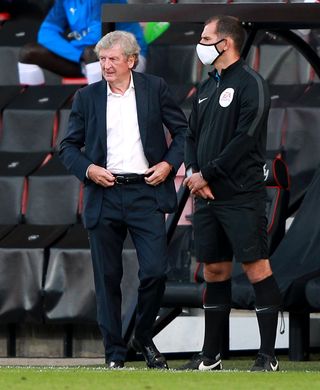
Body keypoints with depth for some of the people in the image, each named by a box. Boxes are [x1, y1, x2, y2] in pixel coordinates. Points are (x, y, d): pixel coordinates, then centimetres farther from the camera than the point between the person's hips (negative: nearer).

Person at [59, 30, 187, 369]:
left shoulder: (155, 88, 3)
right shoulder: (87, 97, 6)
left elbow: (183, 130, 10)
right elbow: (68, 146, 10)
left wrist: (169, 163, -4)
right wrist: (88, 169, -7)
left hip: (146, 192, -1)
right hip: (104, 196, 1)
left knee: (155, 271, -9)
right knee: (107, 278, 4)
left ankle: (144, 338, 15)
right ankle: (114, 353, 13)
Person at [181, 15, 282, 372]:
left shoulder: (250, 84, -7)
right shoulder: (206, 87, 17)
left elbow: (244, 139, -15)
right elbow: (192, 135, 17)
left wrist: (206, 174, -12)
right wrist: (193, 174, -1)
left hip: (241, 195, -8)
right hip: (206, 196, 8)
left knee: (256, 268, -8)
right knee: (214, 271, 10)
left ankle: (268, 355, -8)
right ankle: (210, 355, 15)